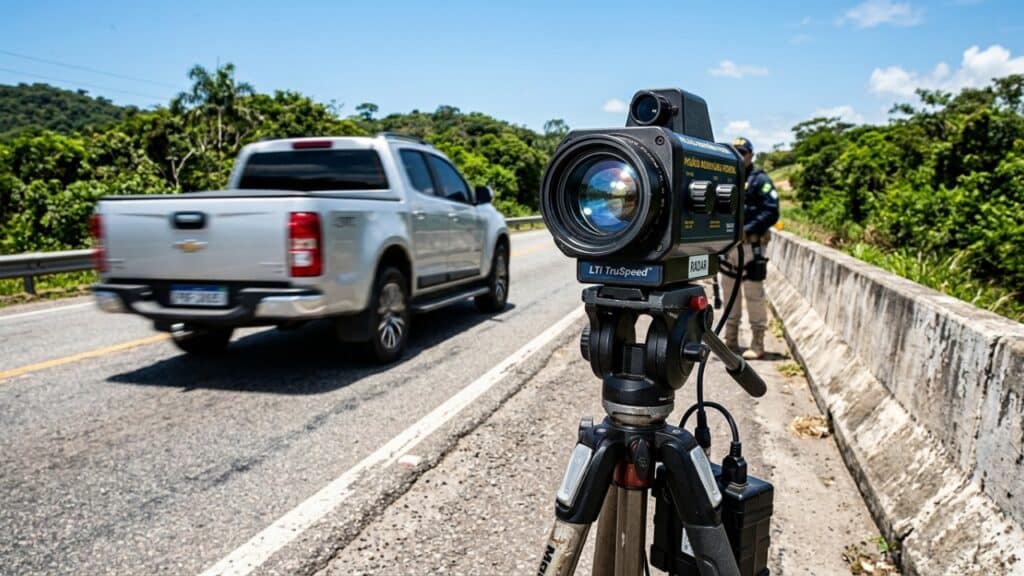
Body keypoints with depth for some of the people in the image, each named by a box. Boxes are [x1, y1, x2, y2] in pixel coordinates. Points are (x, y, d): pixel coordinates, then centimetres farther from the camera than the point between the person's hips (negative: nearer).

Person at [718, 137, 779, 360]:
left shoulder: (760, 180, -2)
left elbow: (771, 212, -10)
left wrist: (747, 230, -18)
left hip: (750, 245, -6)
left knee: (754, 295, -3)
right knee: (729, 293, 13)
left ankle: (757, 343, 4)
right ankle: (730, 341, 23)